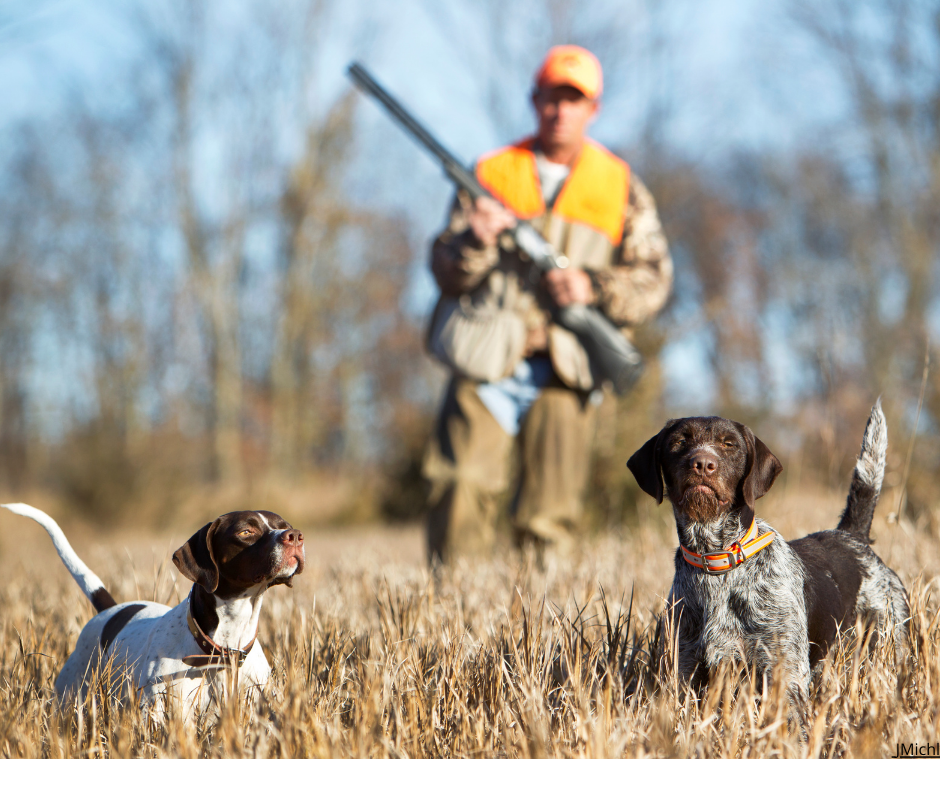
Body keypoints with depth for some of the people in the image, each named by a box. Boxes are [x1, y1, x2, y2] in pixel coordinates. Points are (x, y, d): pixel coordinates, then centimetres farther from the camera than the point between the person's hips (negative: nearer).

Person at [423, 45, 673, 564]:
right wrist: (476, 241, -14)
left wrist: (594, 288, -10)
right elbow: (447, 275, 7)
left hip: (564, 369, 0)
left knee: (550, 523, -1)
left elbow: (654, 281, 7)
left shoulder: (621, 187, 12)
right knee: (461, 493, -14)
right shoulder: (491, 174, 11)